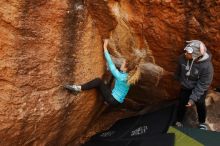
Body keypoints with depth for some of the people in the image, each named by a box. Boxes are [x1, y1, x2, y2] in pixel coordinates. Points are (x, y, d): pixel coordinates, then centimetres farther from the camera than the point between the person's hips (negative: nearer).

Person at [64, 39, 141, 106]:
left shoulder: (121, 76, -20)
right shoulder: (127, 77, 4)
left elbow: (111, 64, -15)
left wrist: (105, 47, -11)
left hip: (113, 100, -9)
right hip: (116, 100, 9)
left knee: (98, 81, -17)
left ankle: (79, 88, -15)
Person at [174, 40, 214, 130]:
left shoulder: (206, 66, -37)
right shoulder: (183, 58, -25)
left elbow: (203, 84, -28)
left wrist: (193, 98, -29)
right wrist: (178, 79, 17)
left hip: (200, 88, -3)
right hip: (185, 87, 3)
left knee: (200, 104, 11)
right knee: (182, 104, 10)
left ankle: (202, 123, 39)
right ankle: (179, 121, 35)